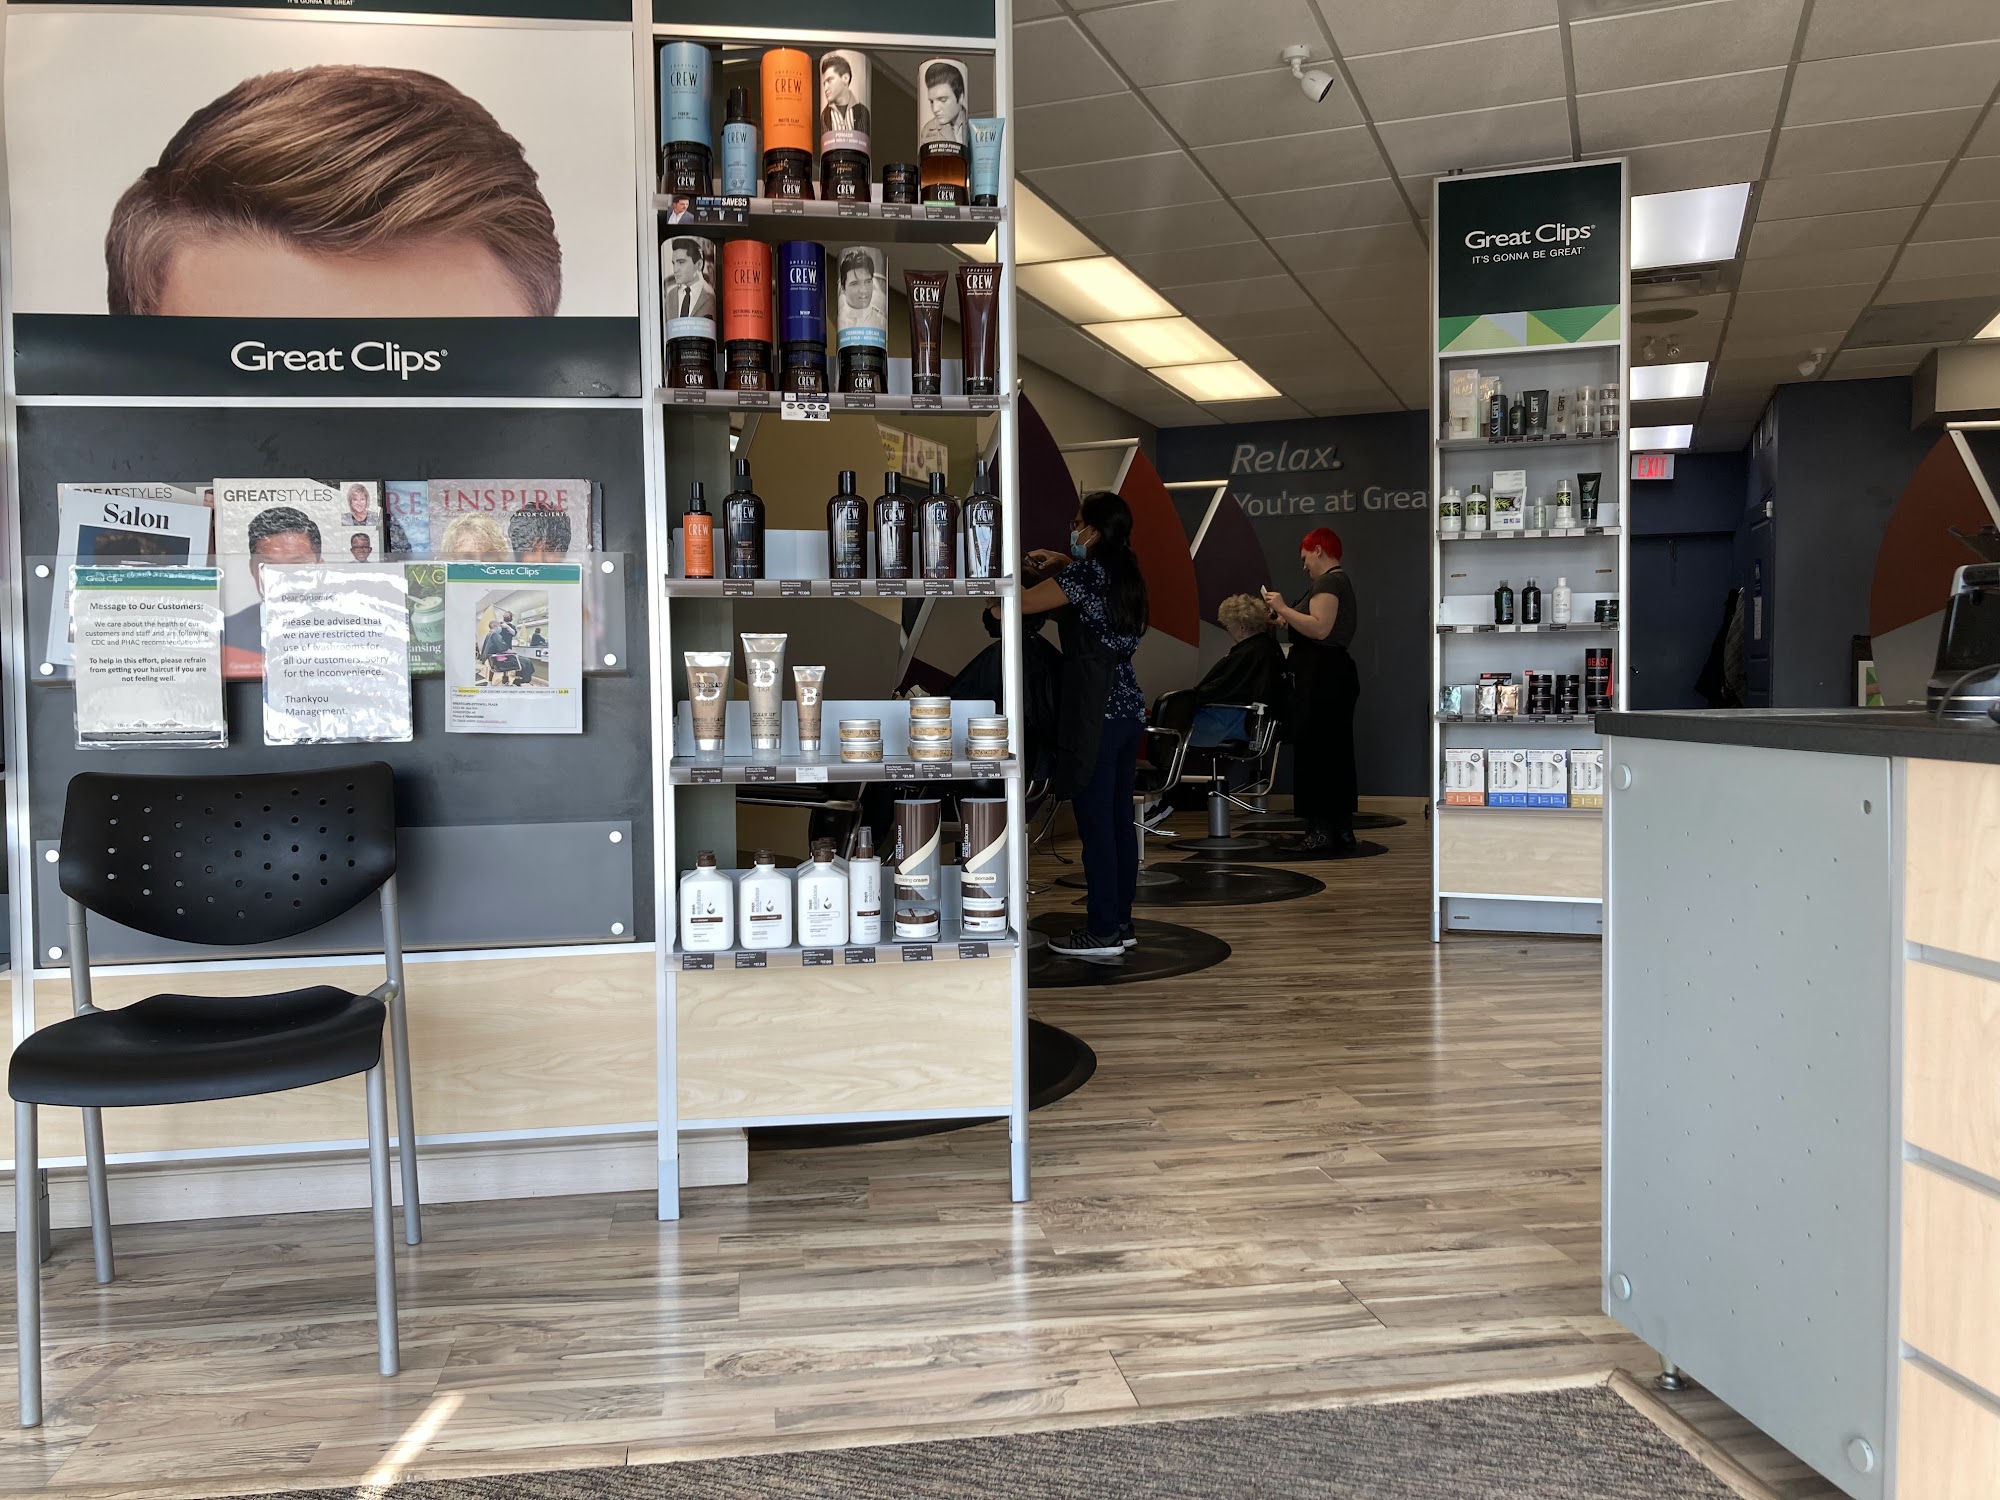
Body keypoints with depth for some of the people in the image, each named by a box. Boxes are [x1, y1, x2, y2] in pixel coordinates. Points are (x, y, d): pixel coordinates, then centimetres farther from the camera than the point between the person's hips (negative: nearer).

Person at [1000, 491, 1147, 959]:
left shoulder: (1084, 574, -12)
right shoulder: (1127, 576, 12)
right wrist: (1062, 565, 26)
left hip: (1095, 714, -9)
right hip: (1129, 709, 9)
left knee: (1095, 823, -4)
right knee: (1120, 819, 12)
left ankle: (1103, 932, 0)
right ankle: (1120, 923, 19)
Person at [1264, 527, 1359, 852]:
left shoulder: (1327, 581, -11)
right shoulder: (1340, 581, 23)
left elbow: (1319, 628, -23)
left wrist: (1284, 608, -15)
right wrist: (1288, 619, 23)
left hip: (1321, 677, -11)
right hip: (1336, 675, 11)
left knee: (1315, 752, -10)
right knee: (1337, 752, 12)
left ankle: (1321, 831, -10)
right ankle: (1343, 829, 17)